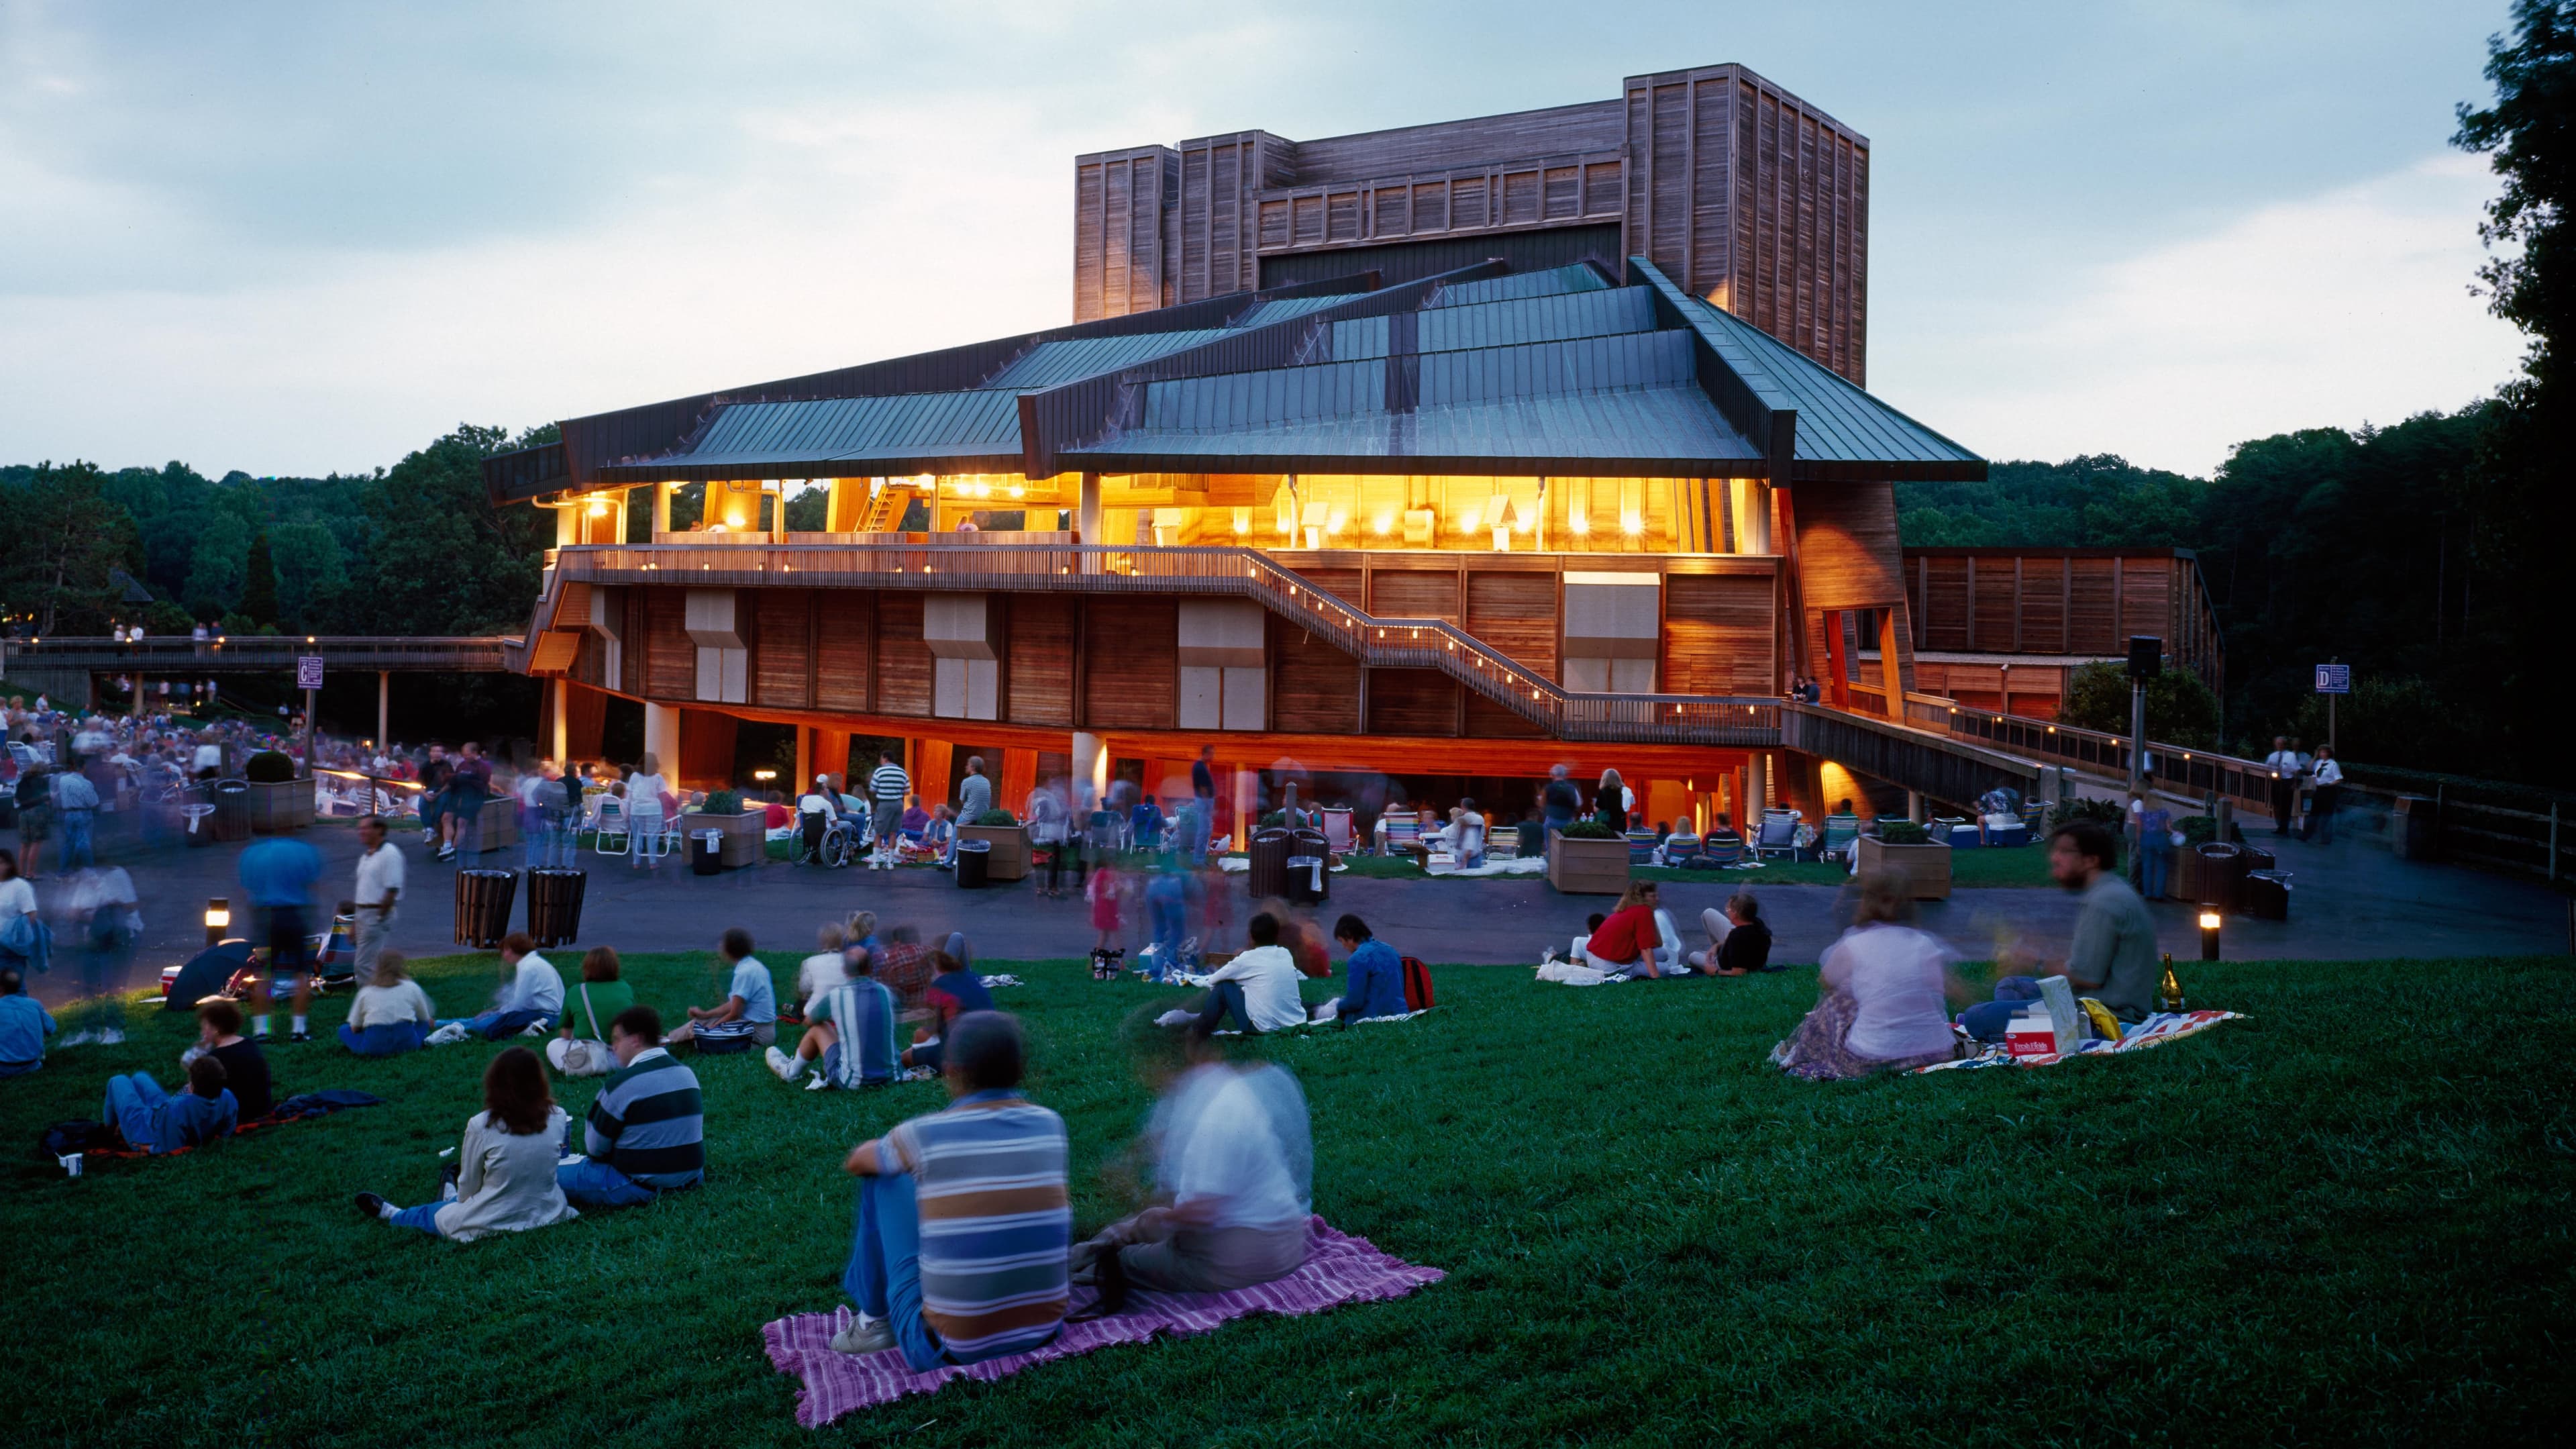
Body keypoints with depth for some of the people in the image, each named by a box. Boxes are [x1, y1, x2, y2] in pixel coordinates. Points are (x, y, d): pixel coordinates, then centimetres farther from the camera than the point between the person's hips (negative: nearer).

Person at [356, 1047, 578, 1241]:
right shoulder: (558, 1118, -9)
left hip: (492, 1225, -3)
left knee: (431, 1213, 29)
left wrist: (462, 1200, 19)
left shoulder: (481, 1126, -16)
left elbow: (468, 1185, -4)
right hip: (548, 1214, 3)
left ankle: (393, 1214, 54)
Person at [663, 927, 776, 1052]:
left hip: (757, 1034, -9)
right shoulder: (753, 965, 8)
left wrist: (713, 1026, -2)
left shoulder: (745, 972, -20)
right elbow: (734, 1005, 13)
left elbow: (734, 1014, -16)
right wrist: (705, 1014, 12)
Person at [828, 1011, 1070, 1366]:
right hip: (1044, 1332, 4)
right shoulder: (1050, 1125, -1)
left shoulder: (924, 1135, -11)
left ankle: (875, 1319, 24)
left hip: (953, 1348, -4)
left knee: (884, 1178, 10)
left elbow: (857, 1160, 12)